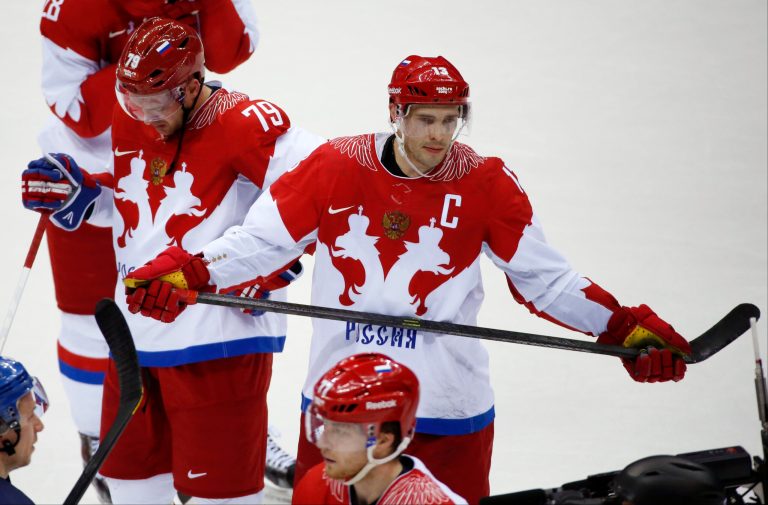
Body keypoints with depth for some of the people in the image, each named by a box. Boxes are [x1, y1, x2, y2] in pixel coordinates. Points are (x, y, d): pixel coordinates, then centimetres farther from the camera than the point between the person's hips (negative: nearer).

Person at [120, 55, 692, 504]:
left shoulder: (486, 182, -4)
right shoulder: (335, 166, -5)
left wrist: (624, 327, -9)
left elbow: (543, 276, 1)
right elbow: (262, 240, -1)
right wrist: (182, 273, -16)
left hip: (449, 405, -1)